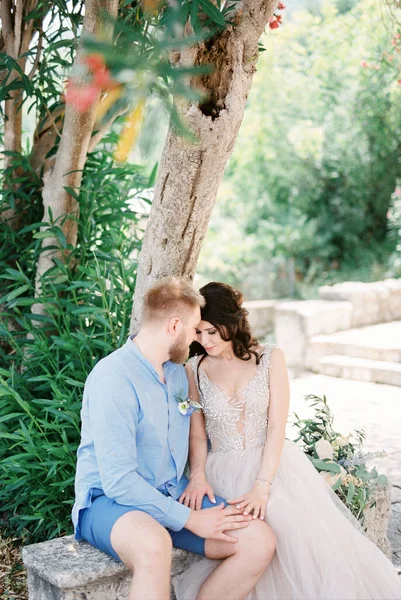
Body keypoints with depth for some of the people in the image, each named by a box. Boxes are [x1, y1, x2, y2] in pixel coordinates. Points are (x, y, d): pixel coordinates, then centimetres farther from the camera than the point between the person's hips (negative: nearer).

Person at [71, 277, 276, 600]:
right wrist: (189, 519, -19)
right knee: (154, 544, -41)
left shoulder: (178, 372, 9)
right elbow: (117, 480, -22)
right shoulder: (113, 378, -18)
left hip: (174, 495, 8)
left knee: (260, 541, -12)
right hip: (110, 500, -7)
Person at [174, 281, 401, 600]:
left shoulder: (271, 358, 0)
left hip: (274, 463, 0)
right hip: (224, 469, 0)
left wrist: (261, 487, -18)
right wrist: (197, 474, -16)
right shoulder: (195, 369, 4)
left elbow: (276, 427, -7)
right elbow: (197, 434, 4)